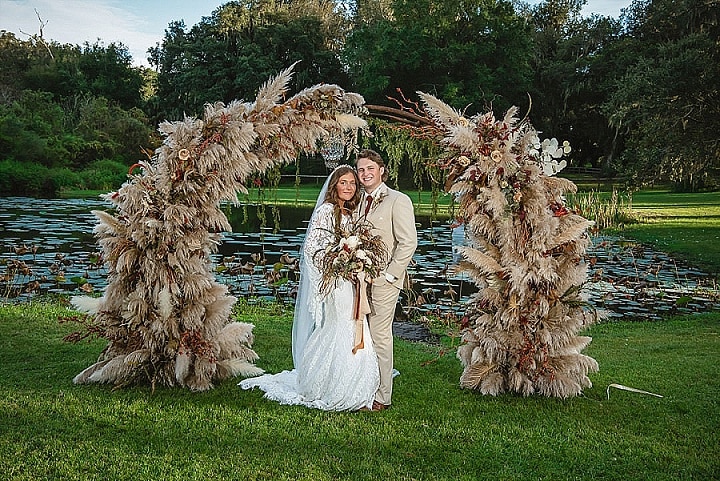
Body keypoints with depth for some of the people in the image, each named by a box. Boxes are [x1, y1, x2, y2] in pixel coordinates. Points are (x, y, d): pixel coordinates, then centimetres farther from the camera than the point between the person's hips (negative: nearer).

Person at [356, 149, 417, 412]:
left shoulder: (398, 201, -6)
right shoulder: (359, 202, 16)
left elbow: (408, 242, -11)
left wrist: (389, 274, -13)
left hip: (383, 281, -7)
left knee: (380, 338, -2)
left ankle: (381, 397, 8)